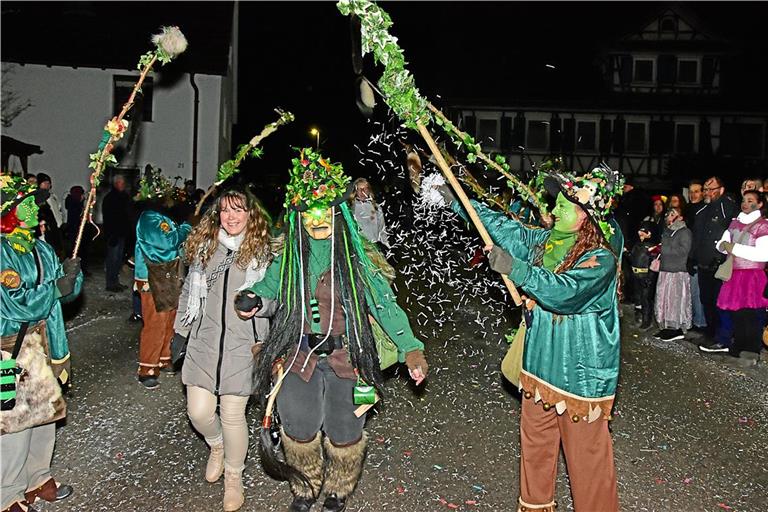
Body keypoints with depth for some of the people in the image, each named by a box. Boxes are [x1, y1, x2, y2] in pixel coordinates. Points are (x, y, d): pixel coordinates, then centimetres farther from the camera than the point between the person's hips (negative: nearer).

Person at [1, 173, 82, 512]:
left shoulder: (41, 249, 7)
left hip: (43, 341, 8)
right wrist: (56, 288, -19)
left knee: (46, 412, 18)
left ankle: (38, 478, 36)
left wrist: (72, 274, -13)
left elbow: (69, 290, 8)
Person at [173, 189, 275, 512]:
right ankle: (217, 445, 39)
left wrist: (261, 302, -22)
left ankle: (234, 476, 28)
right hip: (204, 341, 3)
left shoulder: (262, 251, -3)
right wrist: (180, 333, 15)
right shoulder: (203, 246, 6)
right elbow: (189, 291, 15)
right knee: (199, 411, 3)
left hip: (243, 345, -3)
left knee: (233, 415, 2)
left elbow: (274, 300, 1)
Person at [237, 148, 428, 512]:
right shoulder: (289, 257, 5)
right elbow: (268, 285, 22)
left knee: (344, 434, 4)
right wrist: (251, 298, -2)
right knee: (299, 430, 8)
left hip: (345, 357, -2)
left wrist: (410, 349, -16)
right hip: (299, 356, 2)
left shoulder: (358, 257, -4)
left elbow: (384, 304, -6)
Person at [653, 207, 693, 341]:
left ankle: (678, 329, 1)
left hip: (678, 271, -7)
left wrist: (664, 249, -13)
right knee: (664, 299, 7)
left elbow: (683, 250, -16)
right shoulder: (667, 231, 18)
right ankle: (667, 327, 14)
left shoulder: (684, 232, -5)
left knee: (676, 299, -5)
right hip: (665, 270, 8)